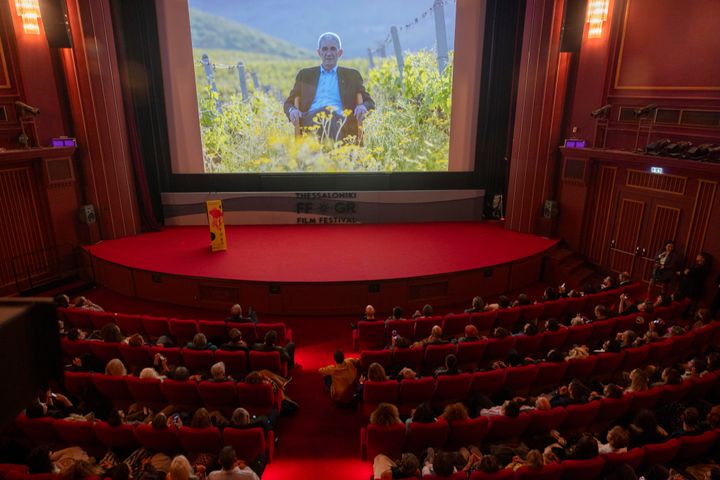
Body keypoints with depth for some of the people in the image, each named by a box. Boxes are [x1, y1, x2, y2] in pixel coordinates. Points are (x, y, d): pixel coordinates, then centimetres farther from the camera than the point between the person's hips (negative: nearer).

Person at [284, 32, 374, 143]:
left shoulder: (351, 75, 25)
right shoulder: (305, 75, 27)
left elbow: (369, 102, 19)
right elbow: (289, 103, 23)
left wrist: (363, 107, -7)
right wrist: (292, 110, -3)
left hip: (339, 118, 0)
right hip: (312, 117, 1)